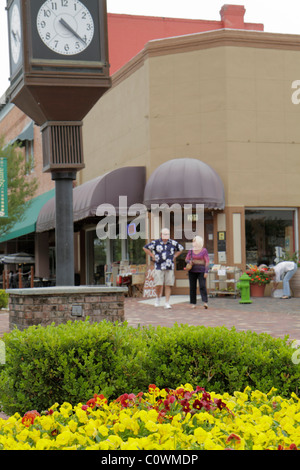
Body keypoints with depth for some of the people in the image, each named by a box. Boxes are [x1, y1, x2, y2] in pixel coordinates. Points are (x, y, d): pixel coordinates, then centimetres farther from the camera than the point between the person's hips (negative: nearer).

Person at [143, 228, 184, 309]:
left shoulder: (173, 243, 5)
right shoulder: (156, 243, -1)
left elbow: (180, 249, 23)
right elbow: (145, 248, 7)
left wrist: (174, 256, 12)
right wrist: (153, 256, 4)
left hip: (169, 268, 2)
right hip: (159, 267, -2)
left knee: (168, 285, -2)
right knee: (158, 285, -8)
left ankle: (167, 303, 2)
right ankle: (158, 297, 22)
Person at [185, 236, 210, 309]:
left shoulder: (204, 250, -2)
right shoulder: (191, 251, 8)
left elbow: (207, 262, -5)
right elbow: (186, 259, 12)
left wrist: (206, 271, -13)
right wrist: (189, 261, -11)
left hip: (201, 271, -3)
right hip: (192, 271, 4)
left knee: (202, 286, -14)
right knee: (192, 287, 2)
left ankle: (205, 302, -19)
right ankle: (193, 303, 8)